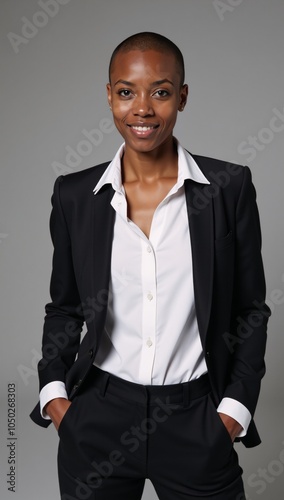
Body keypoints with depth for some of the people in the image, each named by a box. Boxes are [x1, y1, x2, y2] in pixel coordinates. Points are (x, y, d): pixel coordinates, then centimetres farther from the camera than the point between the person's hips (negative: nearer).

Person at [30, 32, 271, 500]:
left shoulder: (229, 187, -6)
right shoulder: (75, 195, -2)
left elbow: (251, 310, 1)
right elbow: (64, 307, 8)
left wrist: (236, 408, -5)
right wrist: (53, 392, -3)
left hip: (196, 421, -1)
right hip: (97, 419, 2)